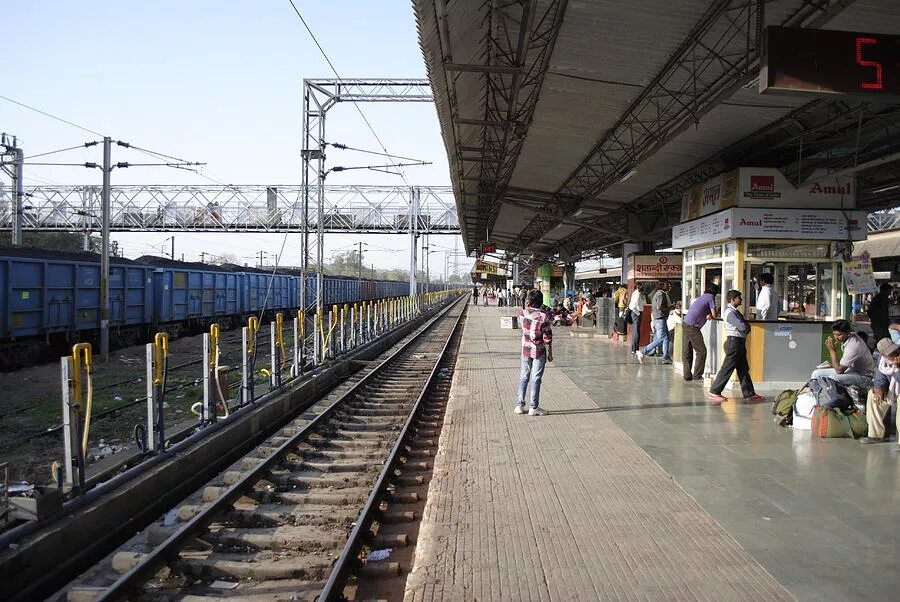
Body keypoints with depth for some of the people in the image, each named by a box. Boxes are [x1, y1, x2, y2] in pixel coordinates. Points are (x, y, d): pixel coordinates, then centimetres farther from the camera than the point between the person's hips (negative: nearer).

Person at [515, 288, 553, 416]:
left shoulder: (523, 313, -6)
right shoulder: (543, 317, -17)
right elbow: (547, 337, -13)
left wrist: (526, 308, 16)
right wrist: (550, 353, -3)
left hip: (525, 350, 4)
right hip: (539, 351, -4)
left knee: (524, 377, 14)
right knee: (536, 379, 3)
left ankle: (519, 405, 16)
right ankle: (534, 408, 8)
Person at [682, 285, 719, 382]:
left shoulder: (702, 297, 21)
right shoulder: (710, 297, -3)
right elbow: (714, 315, -5)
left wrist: (707, 315, 4)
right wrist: (710, 316, 16)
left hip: (685, 325, 9)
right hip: (692, 327, -9)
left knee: (687, 352, 10)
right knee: (701, 351, -2)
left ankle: (687, 375, 13)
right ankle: (697, 376, -2)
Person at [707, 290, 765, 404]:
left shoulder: (735, 311, 16)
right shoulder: (730, 313, -15)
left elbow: (746, 326, 17)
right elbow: (743, 327, -21)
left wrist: (745, 328, -3)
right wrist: (746, 328, -1)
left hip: (740, 343, 10)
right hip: (734, 342, -10)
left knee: (743, 369, 11)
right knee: (727, 369, -7)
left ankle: (749, 394, 16)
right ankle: (714, 392, -2)